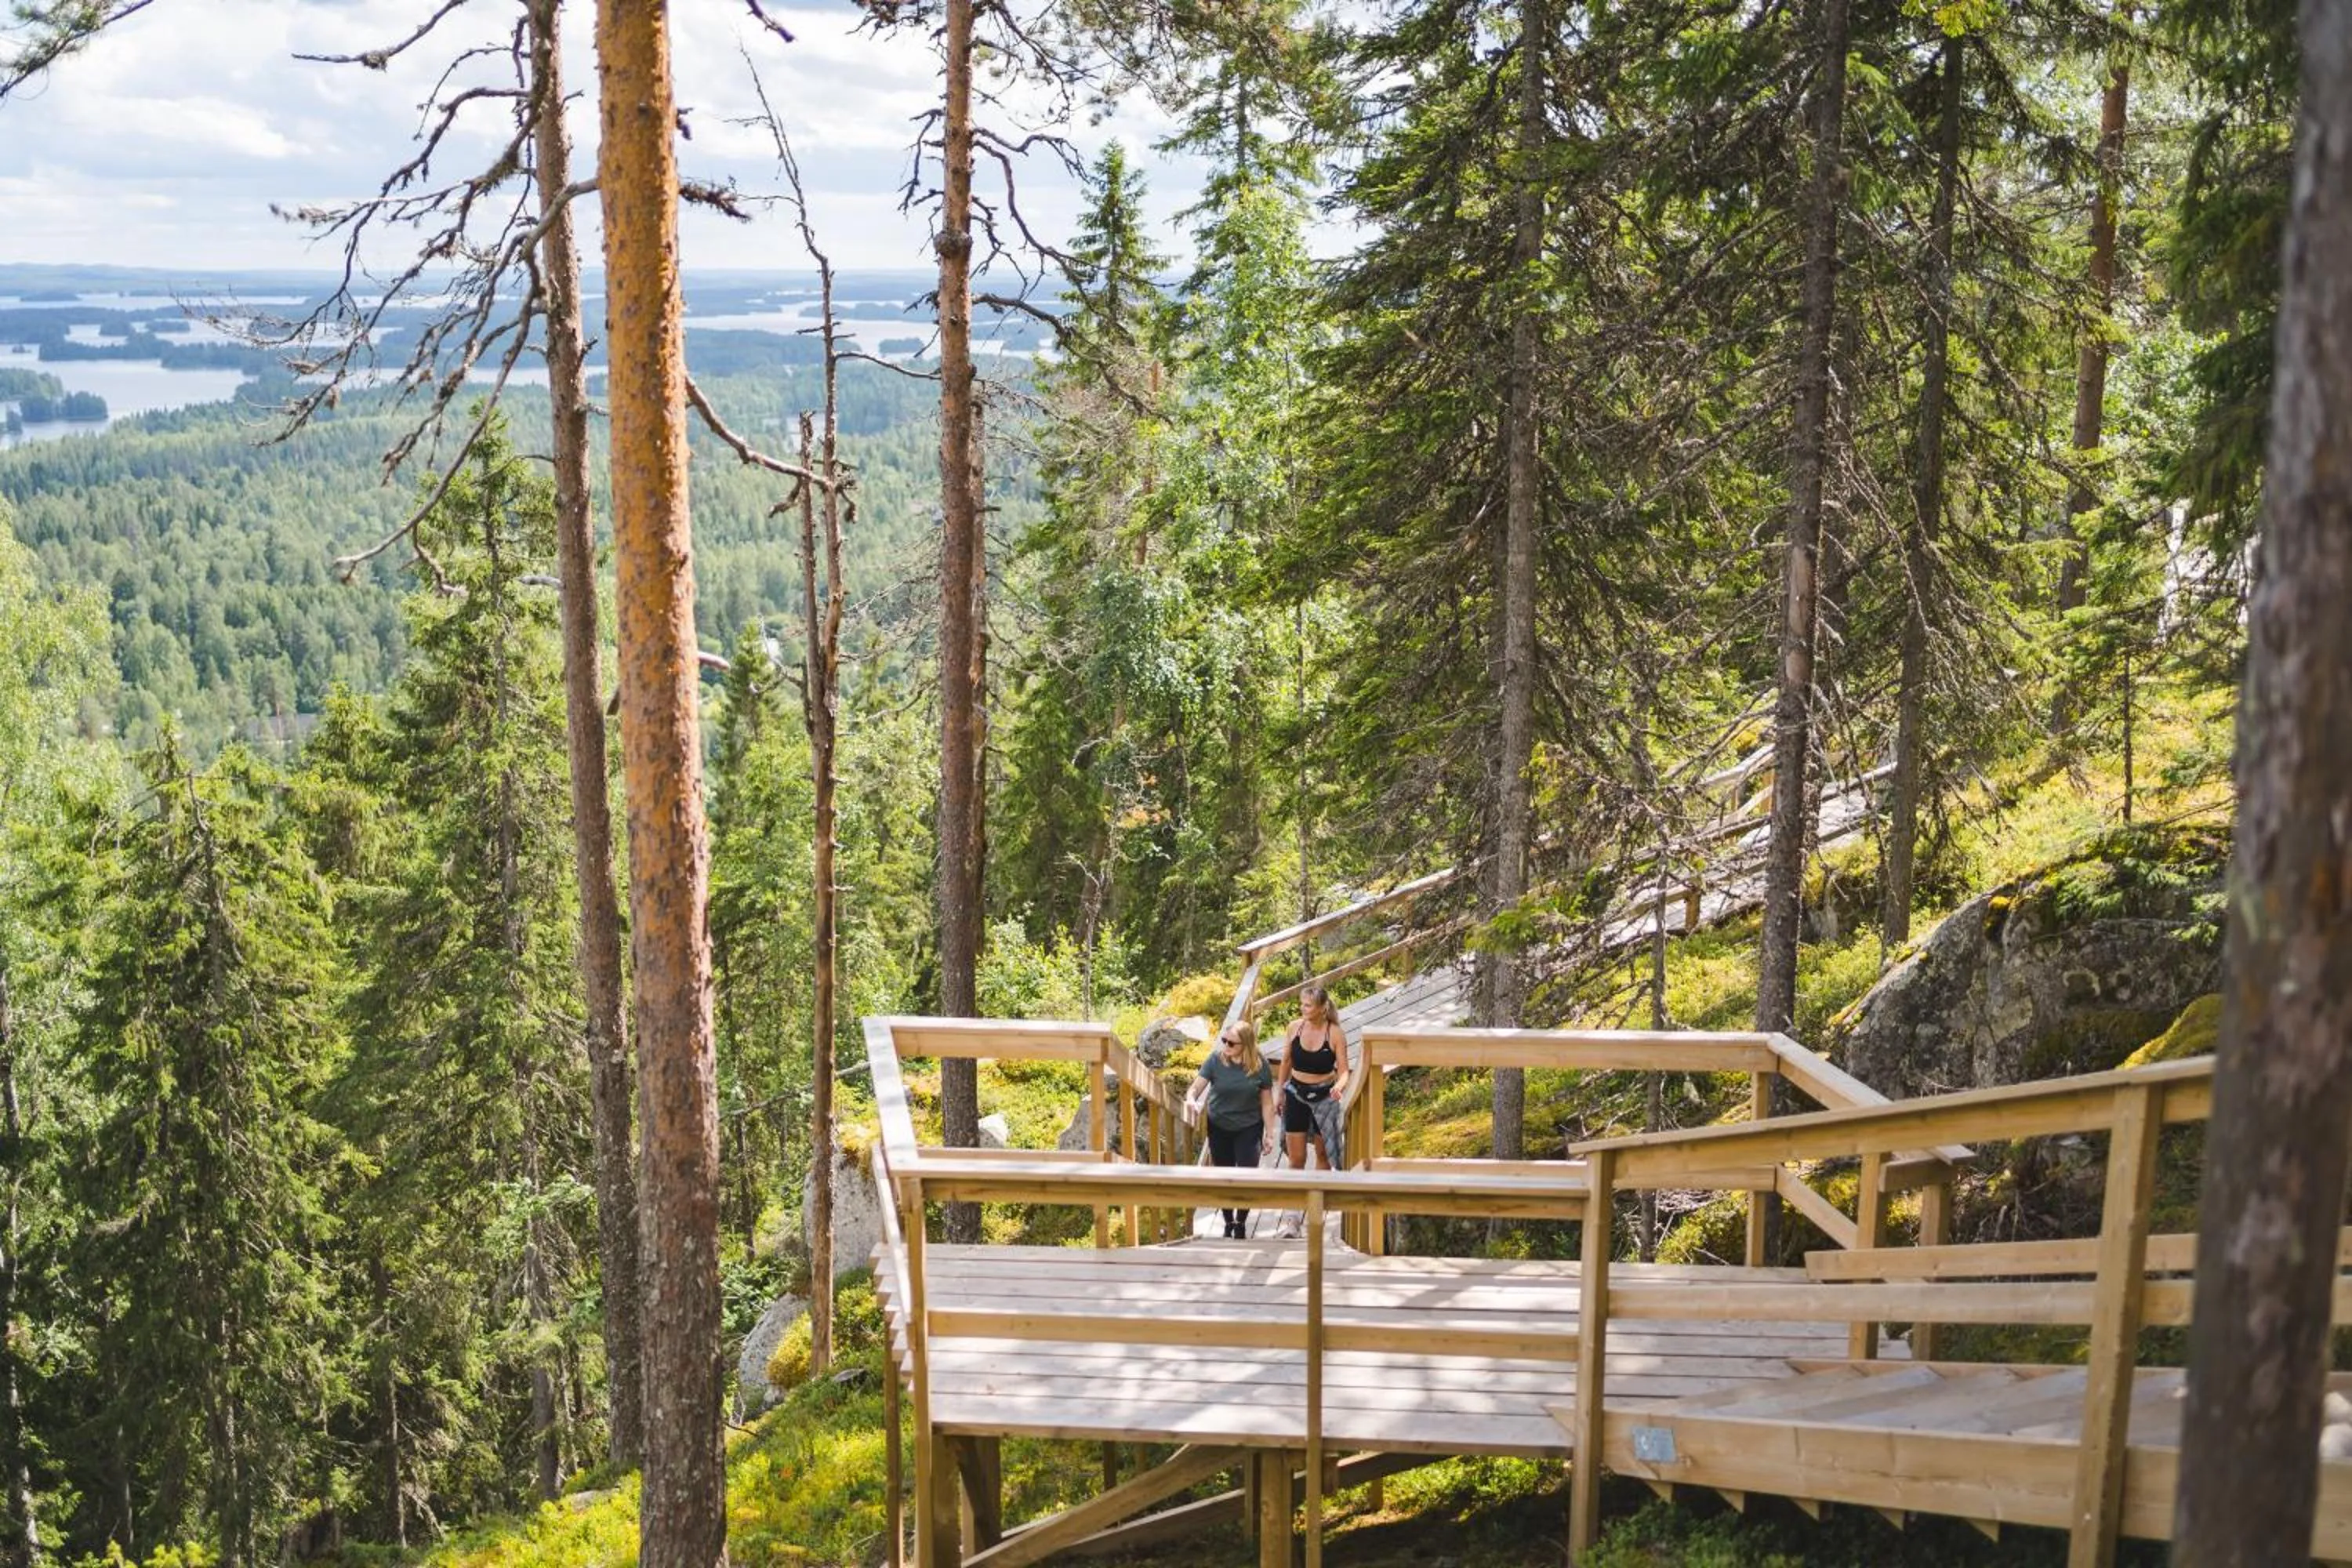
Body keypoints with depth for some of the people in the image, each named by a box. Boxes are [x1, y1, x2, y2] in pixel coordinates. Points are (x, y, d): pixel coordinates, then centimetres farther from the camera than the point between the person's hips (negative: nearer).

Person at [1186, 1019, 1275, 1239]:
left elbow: (1267, 1103, -5)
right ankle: (1228, 1223, 28)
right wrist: (1192, 1101, -37)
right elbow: (1195, 1088, -14)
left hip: (1248, 1129, -1)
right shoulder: (1216, 1060, -13)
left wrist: (1269, 1134, -3)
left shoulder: (1260, 1066, -13)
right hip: (1219, 1128, 1)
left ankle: (1241, 1223, 18)